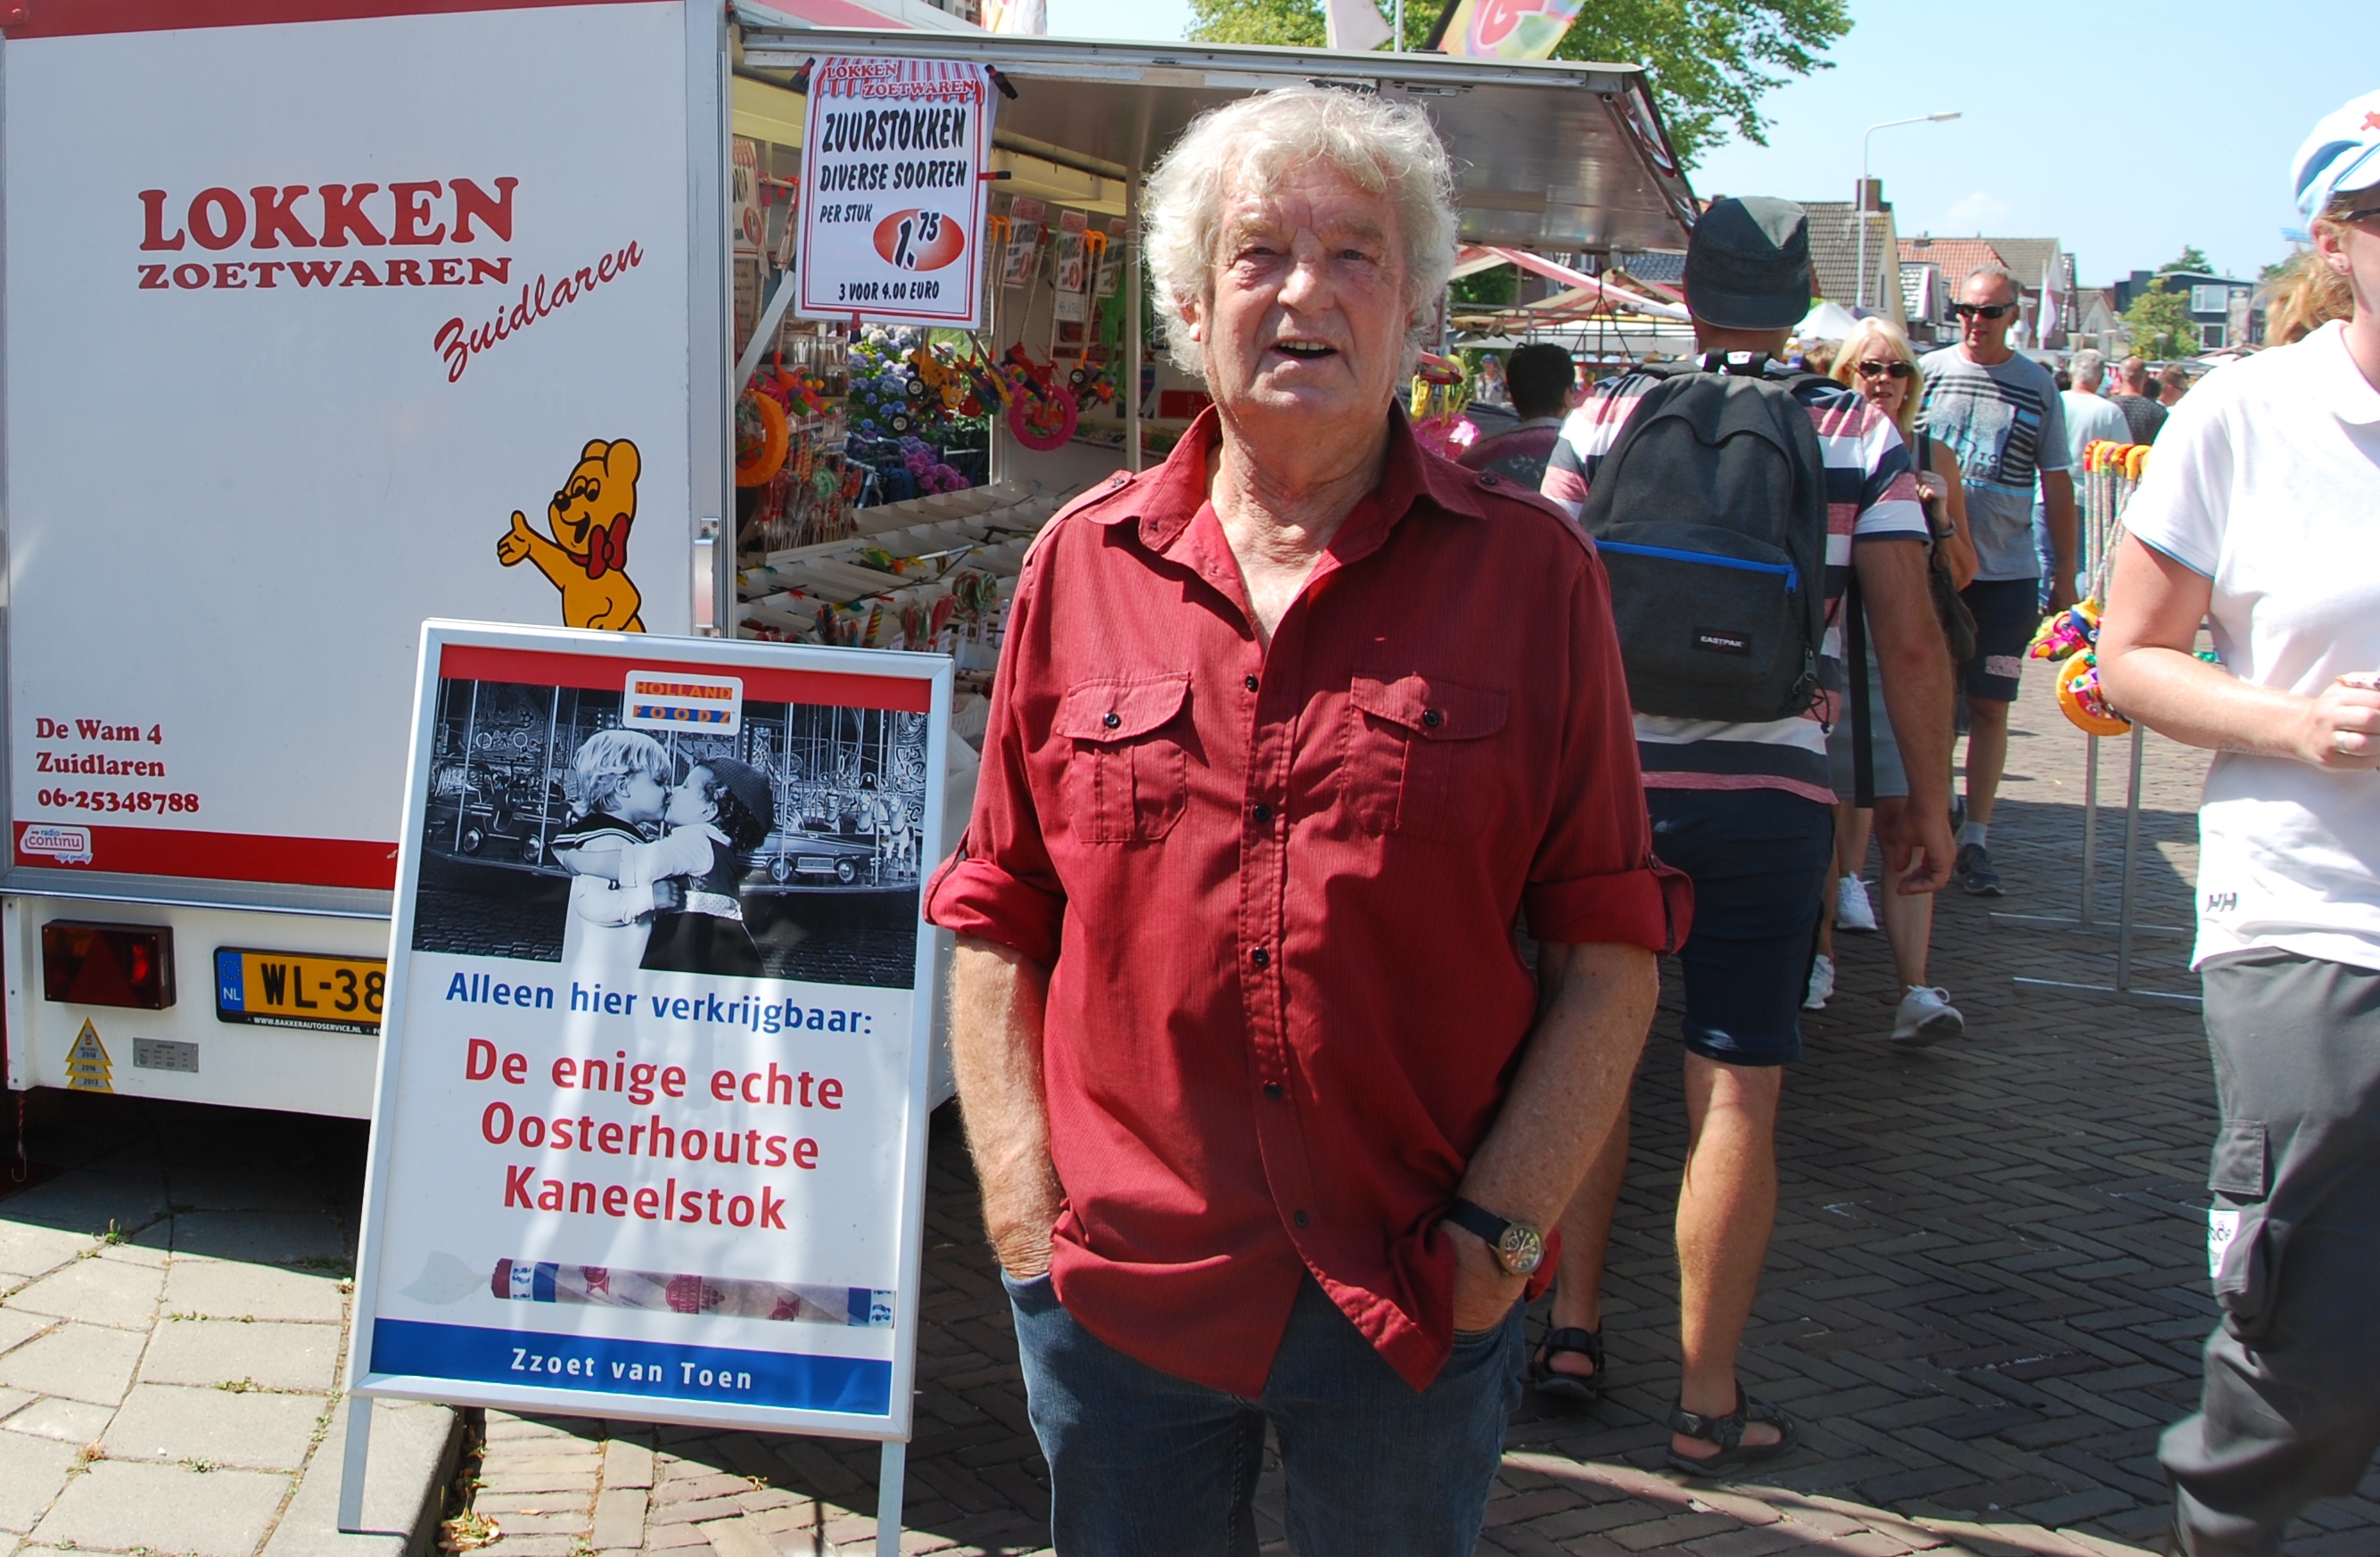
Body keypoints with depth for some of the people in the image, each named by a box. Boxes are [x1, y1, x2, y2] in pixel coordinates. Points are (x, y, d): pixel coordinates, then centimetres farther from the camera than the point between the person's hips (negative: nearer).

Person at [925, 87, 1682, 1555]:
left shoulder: (1531, 570, -3)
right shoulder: (1081, 566, 2)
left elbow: (1612, 950, -3)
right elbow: (997, 928, 5)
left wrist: (1500, 1228, -9)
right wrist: (1023, 1211, -2)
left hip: (1417, 1309, -1)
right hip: (1116, 1291, 2)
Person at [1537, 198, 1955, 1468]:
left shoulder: (1603, 419, 3)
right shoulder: (1860, 437, 0)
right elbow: (1912, 642, -4)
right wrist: (1925, 803, 6)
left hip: (1605, 780, 2)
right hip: (1767, 792, -1)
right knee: (1736, 1099, 3)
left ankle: (1573, 1327, 23)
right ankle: (1707, 1399, 10)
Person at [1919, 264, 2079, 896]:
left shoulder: (2038, 386, 3)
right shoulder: (1927, 371, 3)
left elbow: (2056, 483, 7)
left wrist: (2065, 575, 5)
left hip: (2006, 573, 0)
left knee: (1989, 706, 1)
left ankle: (1975, 838, 8)